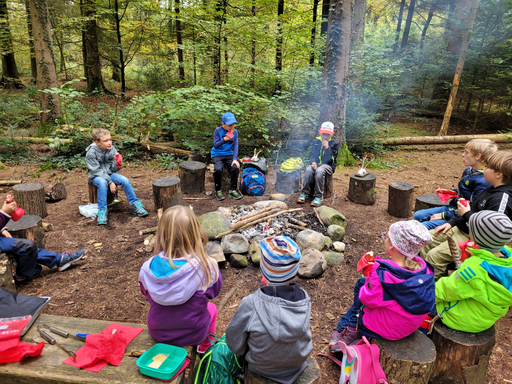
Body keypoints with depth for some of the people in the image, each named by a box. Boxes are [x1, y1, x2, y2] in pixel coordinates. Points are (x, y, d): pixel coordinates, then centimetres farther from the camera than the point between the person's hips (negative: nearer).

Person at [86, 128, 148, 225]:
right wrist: (110, 182, -26)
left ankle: (135, 205, -8)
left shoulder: (112, 149, -8)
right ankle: (102, 210, -27)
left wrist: (117, 163, -26)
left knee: (125, 180, -20)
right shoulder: (91, 153, -19)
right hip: (96, 176, -4)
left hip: (109, 173, 4)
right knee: (103, 183, -36)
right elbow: (97, 171, -19)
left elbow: (114, 169, -4)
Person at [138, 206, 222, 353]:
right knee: (211, 307, 28)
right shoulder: (206, 267, -27)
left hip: (156, 332, 2)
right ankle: (205, 348, 46)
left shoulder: (148, 268, -20)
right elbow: (214, 291, -5)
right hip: (193, 334, -2)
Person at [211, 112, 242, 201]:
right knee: (218, 169, -29)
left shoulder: (235, 132, 0)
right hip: (217, 154, -3)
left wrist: (235, 159, -15)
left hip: (229, 154, 3)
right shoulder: (218, 130, -9)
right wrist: (224, 139, -29)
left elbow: (235, 146, -2)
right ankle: (218, 190, -6)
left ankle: (232, 190, -7)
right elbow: (215, 145, -13)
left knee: (235, 168, -24)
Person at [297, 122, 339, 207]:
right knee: (308, 170, -32)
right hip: (316, 163, 3)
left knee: (319, 171, -37)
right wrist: (313, 162, -16)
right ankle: (304, 193, -21)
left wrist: (327, 147, -18)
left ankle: (318, 196, -31)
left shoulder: (334, 143, 1)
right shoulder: (316, 141, 9)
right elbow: (312, 154, 5)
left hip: (327, 165, -3)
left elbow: (331, 159, -8)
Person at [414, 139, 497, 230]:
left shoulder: (483, 182, -23)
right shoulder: (468, 171, 6)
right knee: (418, 215, 4)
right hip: (453, 207, 9)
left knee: (424, 226, -20)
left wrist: (444, 215, -21)